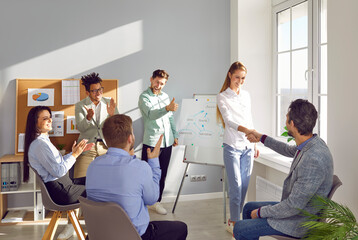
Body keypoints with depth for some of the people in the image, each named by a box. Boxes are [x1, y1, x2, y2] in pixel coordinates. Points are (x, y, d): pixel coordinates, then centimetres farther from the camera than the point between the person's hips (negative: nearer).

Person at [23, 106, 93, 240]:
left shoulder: (43, 140, 11)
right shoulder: (40, 144, -22)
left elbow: (58, 162, 15)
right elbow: (58, 171, -23)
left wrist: (76, 152, 8)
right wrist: (74, 154, -14)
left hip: (61, 185, 10)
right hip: (59, 192, -10)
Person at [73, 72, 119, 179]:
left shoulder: (109, 102, 6)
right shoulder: (80, 106, 3)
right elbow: (80, 128, -8)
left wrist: (112, 115, -19)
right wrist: (88, 117, -28)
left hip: (106, 145, 1)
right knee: (80, 180, -10)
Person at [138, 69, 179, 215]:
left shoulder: (165, 96, 15)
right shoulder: (144, 97, -6)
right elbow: (151, 114, -24)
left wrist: (175, 135, 19)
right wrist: (167, 108, -40)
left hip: (167, 142, 6)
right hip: (151, 142, -6)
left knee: (162, 174, 11)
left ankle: (156, 202, 24)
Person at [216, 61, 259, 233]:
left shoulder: (246, 95, 13)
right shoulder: (222, 97, -3)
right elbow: (228, 120, -17)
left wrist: (255, 144, 16)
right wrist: (245, 130, -35)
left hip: (247, 147, 5)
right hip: (232, 146, -5)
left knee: (244, 185, 7)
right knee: (236, 185, -5)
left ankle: (235, 220, 19)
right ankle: (234, 222, 8)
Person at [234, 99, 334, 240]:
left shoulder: (313, 160, -34)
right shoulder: (312, 143, -4)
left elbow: (294, 205, -28)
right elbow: (289, 150, 21)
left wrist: (261, 212, -14)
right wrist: (261, 138, 30)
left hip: (299, 221, -9)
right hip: (294, 207, 9)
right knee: (249, 208, 21)